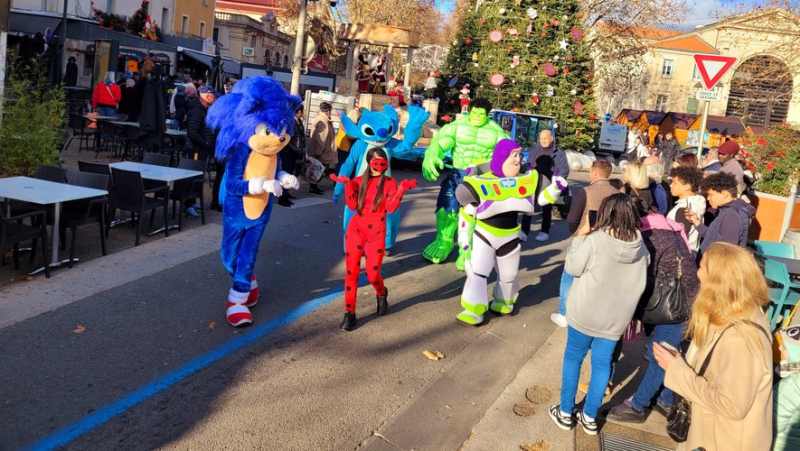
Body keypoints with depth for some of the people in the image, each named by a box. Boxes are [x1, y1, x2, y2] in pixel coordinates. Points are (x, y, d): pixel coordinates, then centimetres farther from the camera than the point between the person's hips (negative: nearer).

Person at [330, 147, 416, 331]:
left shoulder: (390, 183, 0)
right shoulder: (359, 180, 5)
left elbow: (391, 208, -13)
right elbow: (353, 205, -6)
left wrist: (401, 189, -21)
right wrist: (347, 184, -13)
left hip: (376, 234, -2)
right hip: (355, 230, 2)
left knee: (372, 274, -4)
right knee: (351, 272, -2)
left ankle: (381, 294, 33)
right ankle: (349, 313, 7)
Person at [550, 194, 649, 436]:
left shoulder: (595, 240, -21)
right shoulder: (640, 246, -5)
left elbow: (572, 268, -11)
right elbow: (639, 281, 6)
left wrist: (580, 238, -4)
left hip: (585, 313, -3)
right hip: (616, 318, 3)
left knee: (573, 358, 15)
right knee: (602, 364, 15)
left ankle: (565, 413, 22)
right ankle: (589, 417, 24)